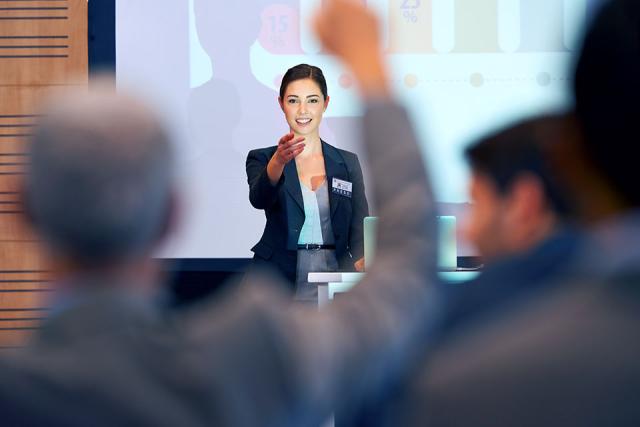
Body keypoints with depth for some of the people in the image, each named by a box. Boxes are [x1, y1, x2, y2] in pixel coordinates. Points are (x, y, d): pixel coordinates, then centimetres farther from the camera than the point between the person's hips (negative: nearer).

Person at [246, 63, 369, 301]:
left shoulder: (348, 164, 14)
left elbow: (359, 229, 10)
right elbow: (259, 199, -14)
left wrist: (361, 262, -11)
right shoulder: (262, 159, 7)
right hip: (277, 285, -2)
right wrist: (279, 161, -34)